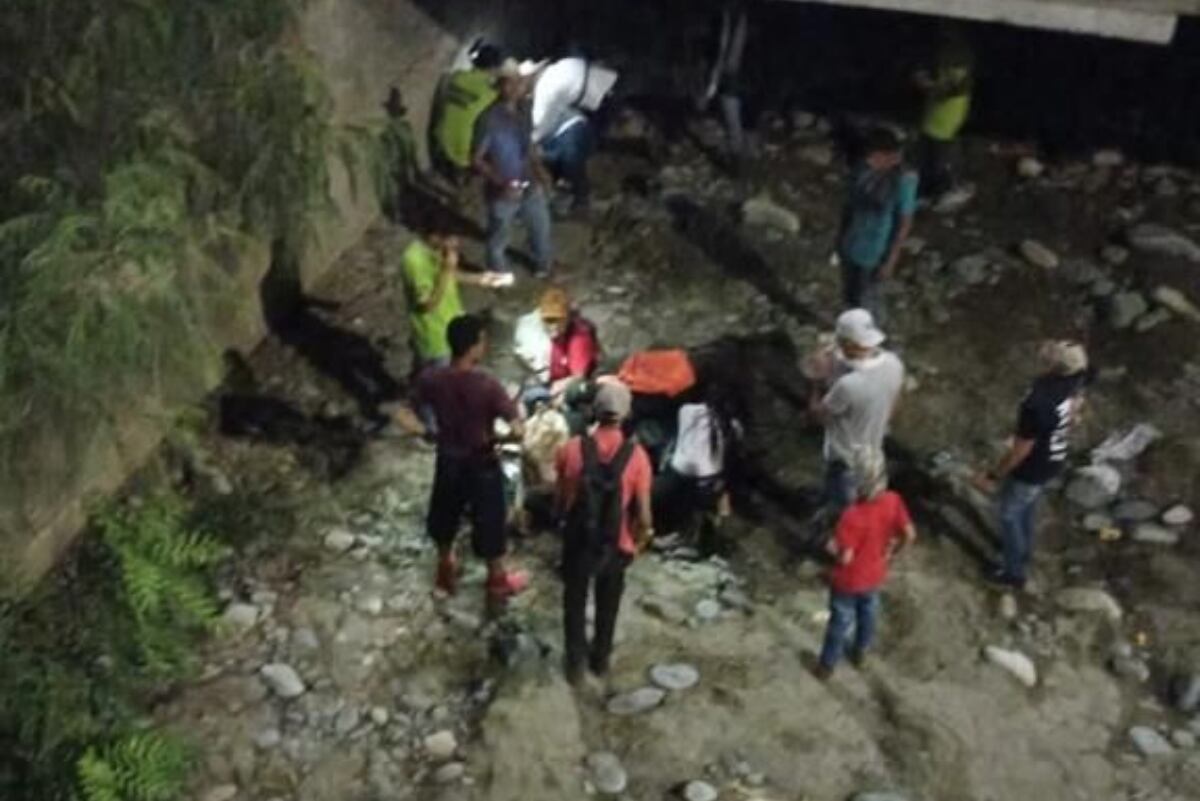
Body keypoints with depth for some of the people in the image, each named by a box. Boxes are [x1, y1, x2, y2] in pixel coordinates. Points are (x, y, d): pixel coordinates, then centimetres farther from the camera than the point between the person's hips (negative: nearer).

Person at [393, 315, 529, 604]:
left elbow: (403, 416, -12)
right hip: (481, 464, -4)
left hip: (448, 460, 4)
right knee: (489, 521, 18)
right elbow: (517, 430, -30)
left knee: (445, 515, 27)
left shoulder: (431, 379, -17)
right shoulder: (487, 386, -28)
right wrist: (498, 438, -9)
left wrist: (425, 431, 3)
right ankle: (498, 580, 38)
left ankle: (446, 573, 48)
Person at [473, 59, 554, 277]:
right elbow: (477, 160, -21)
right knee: (498, 240, 14)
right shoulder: (489, 120, -24)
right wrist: (501, 182, -31)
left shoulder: (523, 113, -2)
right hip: (502, 193, -7)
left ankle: (544, 265, 54)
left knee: (541, 227, 26)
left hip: (530, 187, 7)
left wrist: (539, 170, -2)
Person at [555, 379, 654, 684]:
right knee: (608, 605, 25)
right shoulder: (636, 456, -19)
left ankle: (574, 663, 34)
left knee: (575, 603, 23)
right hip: (616, 546, 0)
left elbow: (561, 499, -4)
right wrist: (640, 541, 5)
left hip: (577, 542, 0)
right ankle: (600, 658, 42)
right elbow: (643, 516, -15)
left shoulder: (573, 449, -17)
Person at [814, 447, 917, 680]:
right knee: (868, 614, 30)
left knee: (840, 621, 18)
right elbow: (909, 535, -9)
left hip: (848, 581, -4)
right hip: (874, 576, 4)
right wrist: (890, 553, 7)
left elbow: (845, 557, -30)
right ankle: (859, 652, 54)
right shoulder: (893, 501, -22)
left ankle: (827, 665, 39)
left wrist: (832, 547, -9)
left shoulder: (853, 515, -38)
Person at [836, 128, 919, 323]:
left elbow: (905, 223, -18)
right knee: (849, 294, 24)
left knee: (865, 300, 12)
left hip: (875, 252, -6)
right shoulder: (865, 167, -11)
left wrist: (890, 261, -14)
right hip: (851, 244, 6)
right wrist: (841, 234, 14)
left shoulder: (903, 181, -27)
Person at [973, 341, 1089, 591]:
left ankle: (1015, 572, 38)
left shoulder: (1038, 405, -42)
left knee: (1009, 514, 19)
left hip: (1032, 469, -7)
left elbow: (1020, 450, -28)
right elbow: (1076, 406, 4)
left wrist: (993, 476, -13)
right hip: (1054, 459, 7)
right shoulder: (1075, 376, -19)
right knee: (1027, 507, 32)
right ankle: (1024, 552, 56)